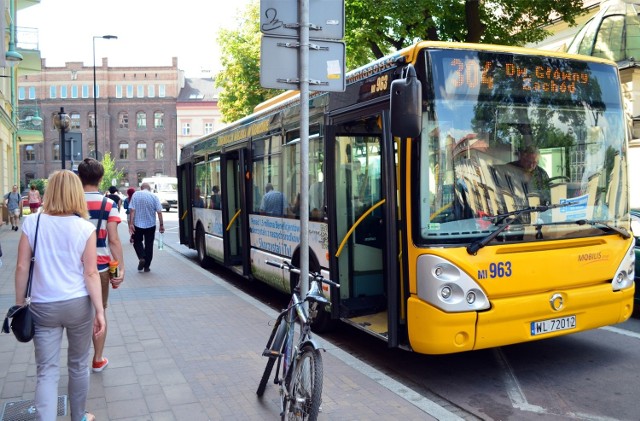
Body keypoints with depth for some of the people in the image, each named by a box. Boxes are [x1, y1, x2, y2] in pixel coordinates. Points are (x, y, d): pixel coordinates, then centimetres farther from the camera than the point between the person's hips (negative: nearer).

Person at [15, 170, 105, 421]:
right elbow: (91, 273, -9)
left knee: (47, 371, 6)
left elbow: (22, 267, -2)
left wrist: (19, 304, 8)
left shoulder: (32, 223, -4)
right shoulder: (85, 228, -8)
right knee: (78, 365, 17)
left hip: (42, 306, 1)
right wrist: (99, 310, -5)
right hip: (78, 304, 0)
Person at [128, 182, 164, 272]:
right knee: (149, 245, 10)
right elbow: (159, 212, -6)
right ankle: (146, 266, 12)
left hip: (137, 224, -1)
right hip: (150, 224, 1)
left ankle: (141, 258, -6)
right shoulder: (154, 196, -1)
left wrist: (131, 223, -10)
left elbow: (132, 210, -10)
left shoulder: (136, 195, -3)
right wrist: (161, 225, -2)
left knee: (137, 242, 18)